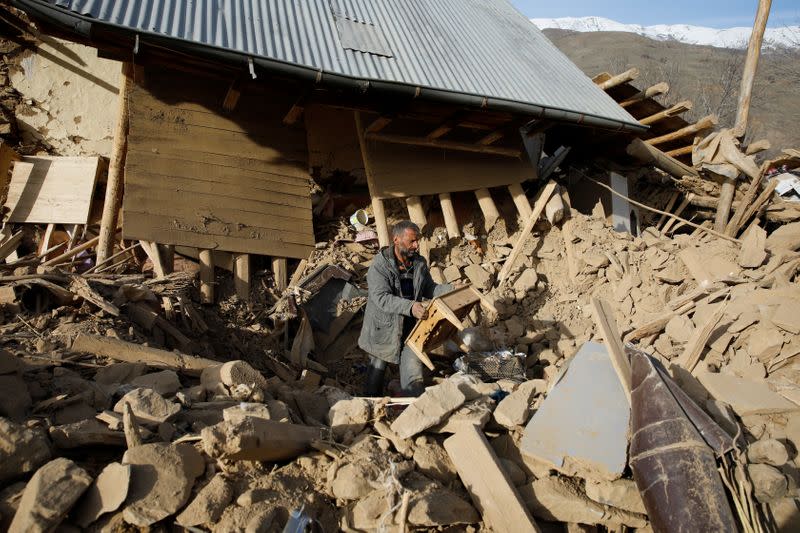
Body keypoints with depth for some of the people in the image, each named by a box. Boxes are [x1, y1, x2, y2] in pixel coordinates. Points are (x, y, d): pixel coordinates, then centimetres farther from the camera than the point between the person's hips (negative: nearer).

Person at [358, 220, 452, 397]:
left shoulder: (419, 263, 1)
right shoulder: (379, 266, -18)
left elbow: (429, 288, 14)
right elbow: (381, 298, -29)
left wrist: (452, 289, -1)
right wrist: (410, 306, -41)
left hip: (410, 329, 3)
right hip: (384, 329, -3)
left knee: (414, 379, -1)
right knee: (377, 370, 17)